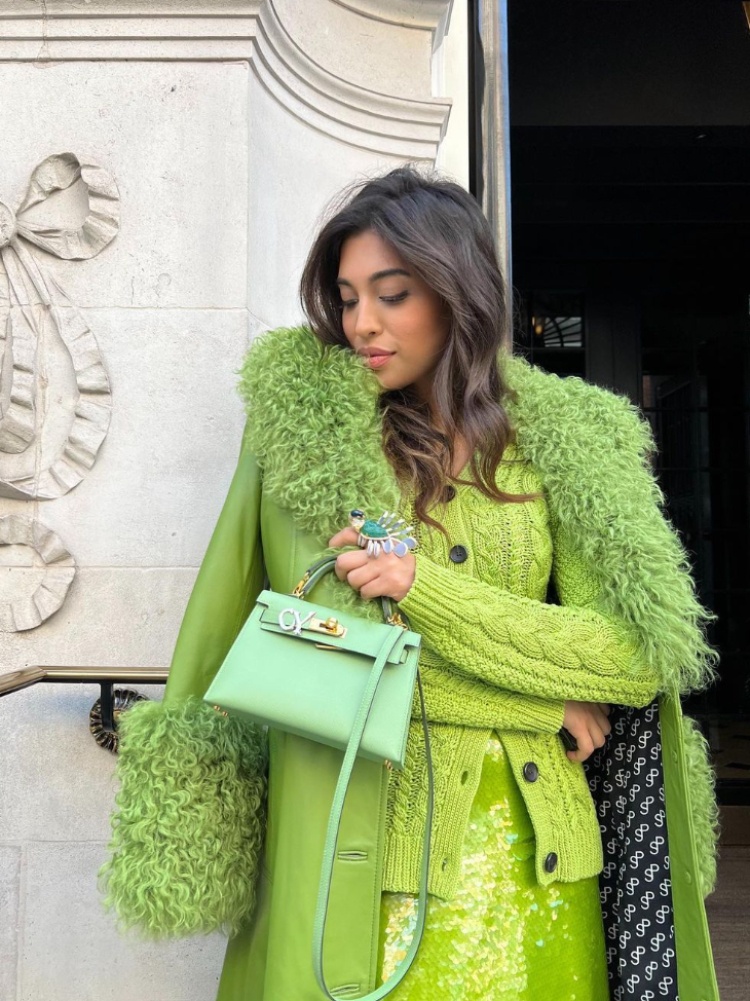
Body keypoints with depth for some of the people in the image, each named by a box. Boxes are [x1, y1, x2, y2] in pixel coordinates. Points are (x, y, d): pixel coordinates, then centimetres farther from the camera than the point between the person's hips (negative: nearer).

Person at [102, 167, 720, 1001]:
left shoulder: (562, 441, 2)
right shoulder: (298, 419, -4)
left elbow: (635, 653, -3)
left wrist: (421, 585, -17)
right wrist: (546, 697, -8)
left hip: (525, 836, 2)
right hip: (346, 832, -1)